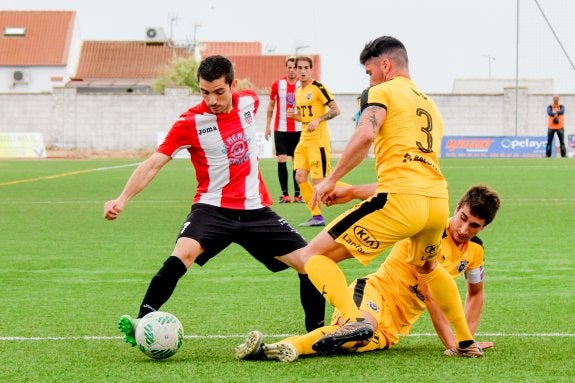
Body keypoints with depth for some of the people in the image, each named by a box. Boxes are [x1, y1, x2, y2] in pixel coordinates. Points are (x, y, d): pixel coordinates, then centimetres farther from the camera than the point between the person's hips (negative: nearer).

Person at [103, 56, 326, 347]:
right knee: (181, 255, -31)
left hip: (256, 210, 4)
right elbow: (154, 163, -18)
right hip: (213, 208, -4)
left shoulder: (249, 102, -2)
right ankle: (143, 322, -30)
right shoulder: (190, 122, -13)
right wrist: (123, 199, -30)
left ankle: (317, 332, 16)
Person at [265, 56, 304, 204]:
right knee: (281, 161, -5)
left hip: (298, 129, 0)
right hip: (280, 129, 0)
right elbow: (271, 106, 10)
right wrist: (267, 125, 7)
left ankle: (297, 194, 8)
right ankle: (285, 194, 1)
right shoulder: (277, 84, 1)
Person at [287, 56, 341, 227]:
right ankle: (317, 216, 7)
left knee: (318, 181, -11)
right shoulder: (298, 91, 14)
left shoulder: (318, 88, -9)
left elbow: (336, 110, -13)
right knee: (300, 177, 1)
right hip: (304, 140, 8)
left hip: (318, 140, -8)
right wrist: (294, 115, 3)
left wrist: (318, 120, -23)